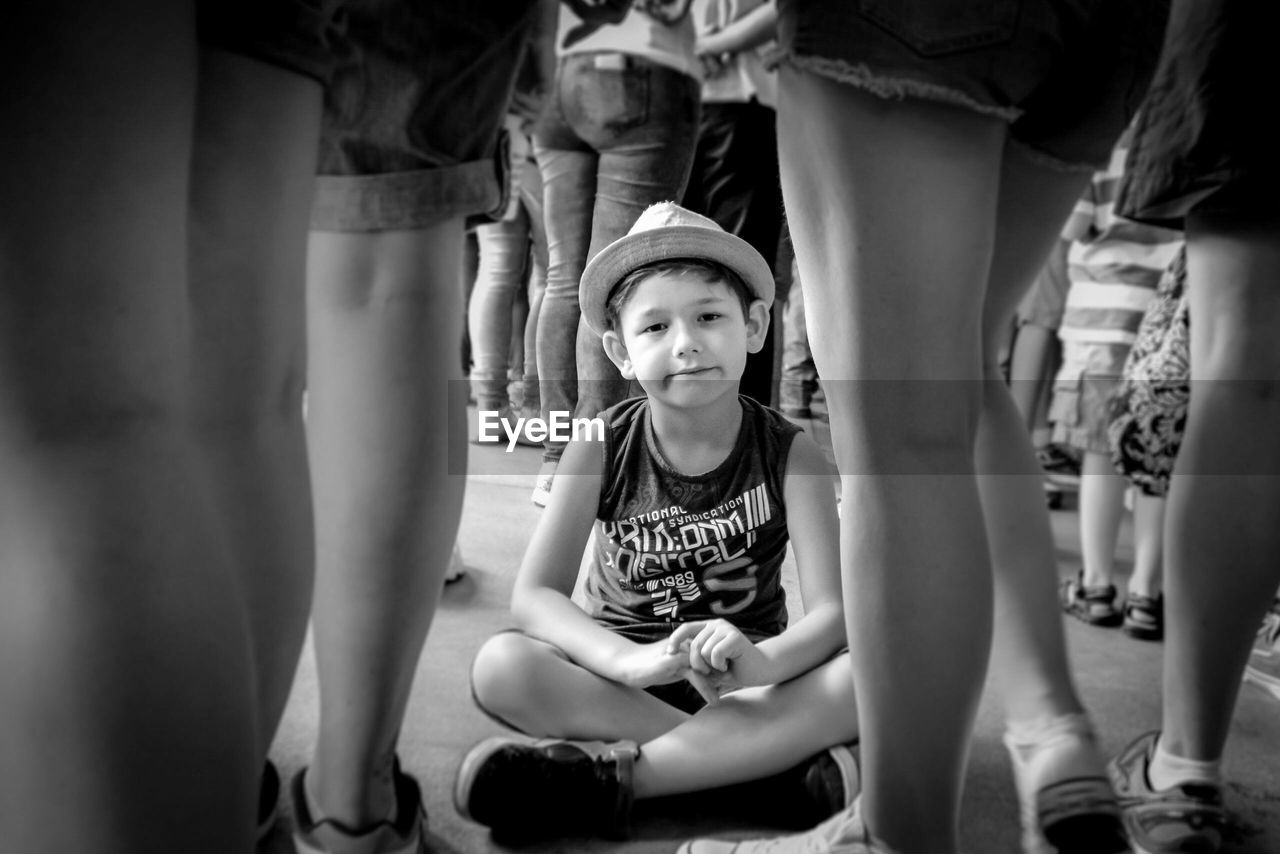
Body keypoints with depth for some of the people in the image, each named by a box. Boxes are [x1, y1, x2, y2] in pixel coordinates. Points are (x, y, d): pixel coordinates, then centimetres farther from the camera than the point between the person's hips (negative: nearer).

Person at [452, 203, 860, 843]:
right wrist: (630, 659, -34)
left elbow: (832, 611, -17)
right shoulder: (600, 451, -9)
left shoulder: (790, 455, -9)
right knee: (500, 666, -29)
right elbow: (534, 594, -16)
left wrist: (759, 663, -40)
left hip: (744, 680, 0)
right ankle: (774, 757, -26)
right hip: (620, 679, 1)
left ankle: (611, 770, -29)